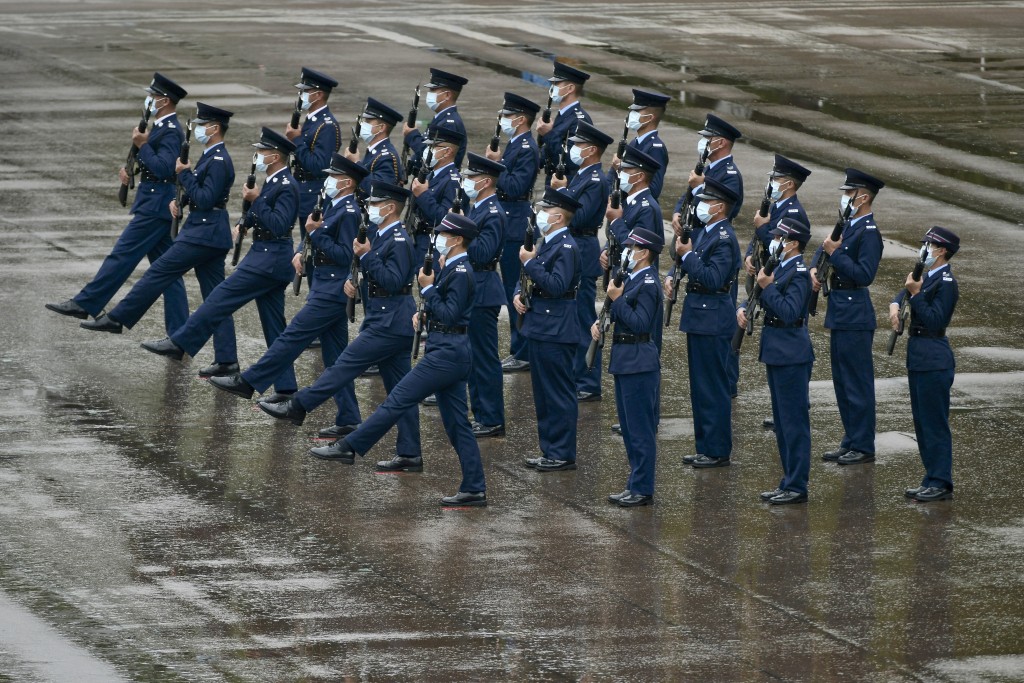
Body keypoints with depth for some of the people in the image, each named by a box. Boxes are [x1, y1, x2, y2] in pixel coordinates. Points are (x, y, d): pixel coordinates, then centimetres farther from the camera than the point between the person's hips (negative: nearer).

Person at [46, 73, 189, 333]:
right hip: (154, 206, 11)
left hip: (155, 207, -11)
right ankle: (178, 333, 8)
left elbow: (164, 168, -25)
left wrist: (142, 145, -18)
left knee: (122, 255, -6)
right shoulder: (162, 128, 17)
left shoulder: (171, 131, -15)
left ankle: (85, 304, -3)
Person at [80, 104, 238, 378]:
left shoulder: (219, 162, -16)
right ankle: (226, 359, 5)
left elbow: (205, 200, -21)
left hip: (203, 234, -11)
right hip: (210, 234, 11)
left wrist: (184, 173, -15)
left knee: (158, 273, -3)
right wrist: (180, 200, 6)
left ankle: (117, 319, 4)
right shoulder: (211, 156, 16)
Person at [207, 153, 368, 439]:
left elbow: (345, 256, -20)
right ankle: (348, 420, 10)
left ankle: (247, 383, -1)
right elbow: (323, 245, 27)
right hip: (326, 290, 11)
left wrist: (316, 233, -20)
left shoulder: (350, 214, -15)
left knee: (292, 337, -5)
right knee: (335, 356, 9)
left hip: (331, 294, -11)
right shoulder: (334, 208, 16)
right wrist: (302, 253, 8)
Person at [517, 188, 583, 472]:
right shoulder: (546, 244, 15)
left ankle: (563, 455, -1)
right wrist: (519, 294, 5)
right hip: (539, 328, 10)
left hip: (556, 331, -10)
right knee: (543, 394, 14)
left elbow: (557, 286, -25)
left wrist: (530, 262, -20)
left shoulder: (567, 248, -15)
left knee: (559, 394, -5)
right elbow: (529, 279, 25)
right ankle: (549, 451, 21)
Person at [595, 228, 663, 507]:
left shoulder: (648, 284, -16)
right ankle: (636, 485, 22)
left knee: (640, 429, -5)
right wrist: (600, 322, 4)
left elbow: (639, 324, -23)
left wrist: (617, 298, -20)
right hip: (625, 362, 11)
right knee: (630, 427, 15)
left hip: (639, 364, -11)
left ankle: (642, 489, -1)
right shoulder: (633, 279, 14)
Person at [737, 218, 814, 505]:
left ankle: (797, 487, -1)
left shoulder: (798, 273, -16)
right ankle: (789, 481, 22)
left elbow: (789, 312, -26)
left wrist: (768, 287, -23)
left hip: (791, 356, -10)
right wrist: (744, 307, 1)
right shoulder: (780, 267, 13)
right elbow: (757, 297, 21)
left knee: (794, 421, -5)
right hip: (777, 353, 10)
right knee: (782, 421, 15)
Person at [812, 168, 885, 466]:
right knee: (842, 382, 15)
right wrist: (815, 268, 6)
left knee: (858, 382, -4)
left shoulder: (869, 233, -16)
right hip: (840, 316, 10)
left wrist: (836, 253, -19)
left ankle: (863, 447, 1)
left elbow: (865, 274, -24)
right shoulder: (849, 227, 12)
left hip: (855, 318, -10)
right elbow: (825, 248, 25)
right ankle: (851, 441, 22)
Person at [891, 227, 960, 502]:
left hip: (934, 362, -10)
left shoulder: (946, 283, -15)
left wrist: (916, 294, -21)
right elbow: (905, 293, 23)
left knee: (935, 423, -6)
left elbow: (934, 321, -20)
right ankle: (932, 481, 19)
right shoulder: (929, 277, 14)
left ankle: (940, 483, -3)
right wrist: (896, 304, 1)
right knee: (922, 423, 13)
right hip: (919, 359, 10)